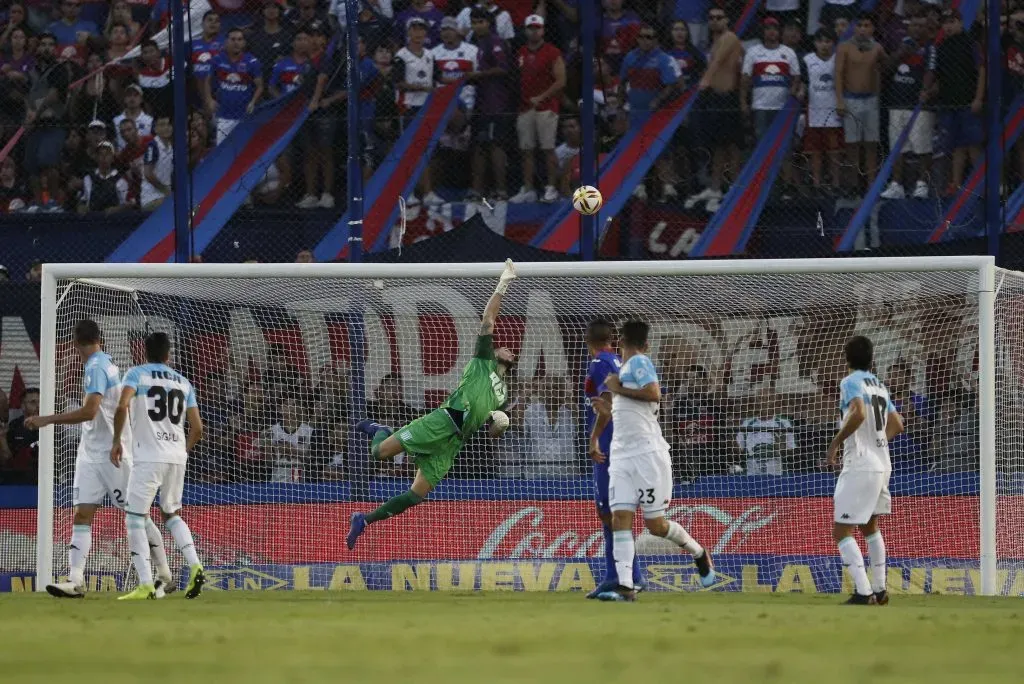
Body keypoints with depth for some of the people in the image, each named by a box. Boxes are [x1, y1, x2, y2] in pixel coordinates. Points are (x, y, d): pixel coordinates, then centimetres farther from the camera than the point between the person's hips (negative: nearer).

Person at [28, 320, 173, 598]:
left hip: (112, 453, -9)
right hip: (91, 453, 9)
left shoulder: (96, 367, -17)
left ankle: (165, 577, 10)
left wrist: (48, 419, -25)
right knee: (81, 515, -3)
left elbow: (89, 411, -27)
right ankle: (75, 580, -11)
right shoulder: (106, 363, 11)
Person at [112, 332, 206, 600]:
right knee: (171, 514, 23)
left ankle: (146, 585, -10)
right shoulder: (183, 383, 15)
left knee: (135, 520, 0)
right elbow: (197, 427, 10)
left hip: (149, 457, -5)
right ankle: (195, 567, 3)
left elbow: (122, 406, -16)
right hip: (177, 457, 5)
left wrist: (116, 441, -6)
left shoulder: (137, 374, 2)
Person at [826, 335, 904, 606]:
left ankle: (864, 593, -17)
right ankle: (879, 590, 27)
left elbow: (859, 413, -28)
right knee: (870, 526, 25)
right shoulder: (879, 386, 14)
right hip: (881, 464, 8)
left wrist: (836, 442, -19)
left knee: (841, 531, -7)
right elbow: (897, 424, 21)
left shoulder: (851, 382, -9)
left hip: (859, 467, -8)